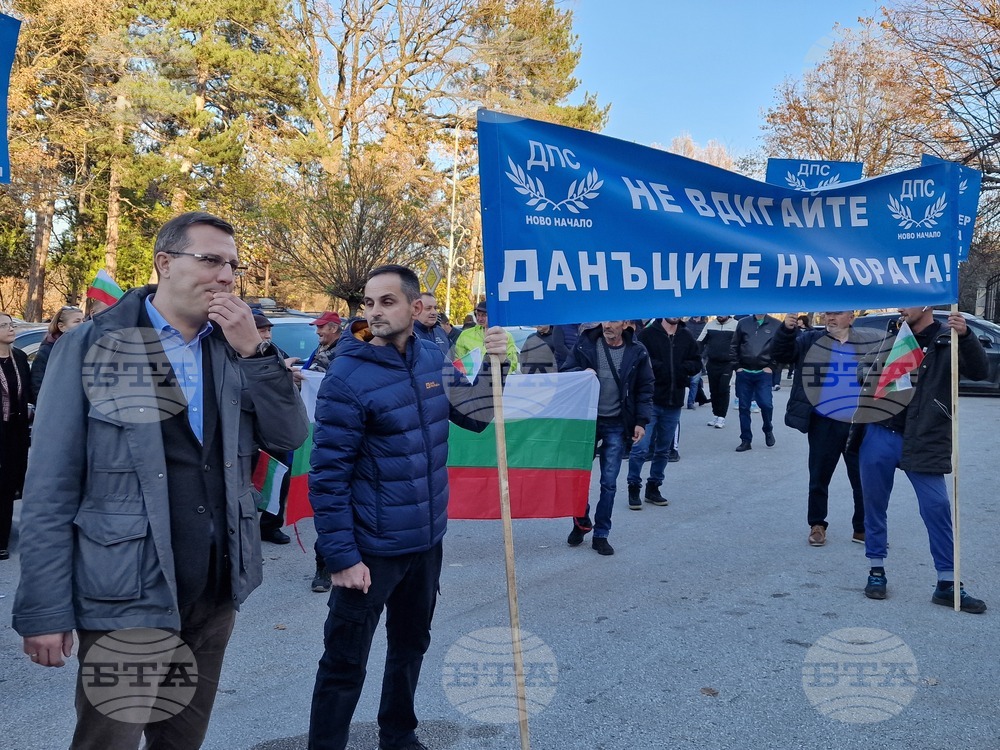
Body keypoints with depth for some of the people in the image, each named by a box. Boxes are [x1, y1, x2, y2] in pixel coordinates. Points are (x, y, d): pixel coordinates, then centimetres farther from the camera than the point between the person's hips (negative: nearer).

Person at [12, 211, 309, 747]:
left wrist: (252, 351, -12)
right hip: (126, 595, -4)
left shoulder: (234, 348, 5)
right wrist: (43, 611, -10)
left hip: (217, 588, 5)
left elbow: (290, 437, -2)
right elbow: (51, 490, -8)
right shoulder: (91, 346, -8)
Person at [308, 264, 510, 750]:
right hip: (371, 548, -6)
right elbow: (328, 476, -18)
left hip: (427, 539, 7)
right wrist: (341, 556, -19)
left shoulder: (433, 358, 0)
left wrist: (493, 365, -5)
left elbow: (474, 417, 11)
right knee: (345, 662, 5)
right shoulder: (348, 377, -18)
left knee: (411, 645, 23)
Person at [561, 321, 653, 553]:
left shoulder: (637, 352, -4)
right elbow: (565, 373, 2)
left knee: (609, 483, 6)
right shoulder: (585, 344, -4)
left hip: (616, 426, 0)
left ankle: (601, 535, 18)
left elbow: (645, 389, 2)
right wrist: (581, 373, -19)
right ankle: (581, 522, 31)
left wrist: (641, 421, -5)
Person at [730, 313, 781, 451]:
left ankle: (768, 430, 19)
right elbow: (734, 346, 8)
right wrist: (736, 366, 1)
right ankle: (746, 440, 15)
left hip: (763, 373, -2)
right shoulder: (743, 323, 5)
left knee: (766, 404, -11)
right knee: (744, 407, 5)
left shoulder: (775, 325, 0)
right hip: (744, 373, 2)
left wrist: (771, 366, -5)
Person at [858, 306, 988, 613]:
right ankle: (876, 570, 21)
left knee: (937, 507, -4)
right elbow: (871, 377, 21)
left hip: (924, 443, -3)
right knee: (875, 504, 8)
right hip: (879, 435, 4)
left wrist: (966, 336, -27)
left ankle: (947, 584, 6)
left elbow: (980, 372, -12)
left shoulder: (948, 340, 2)